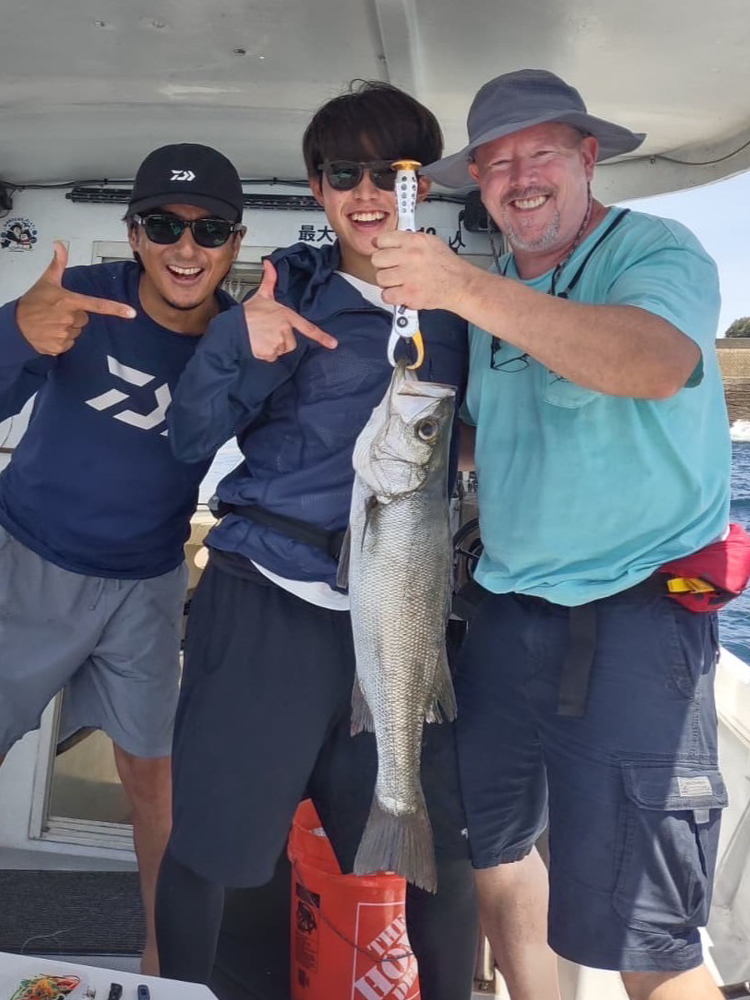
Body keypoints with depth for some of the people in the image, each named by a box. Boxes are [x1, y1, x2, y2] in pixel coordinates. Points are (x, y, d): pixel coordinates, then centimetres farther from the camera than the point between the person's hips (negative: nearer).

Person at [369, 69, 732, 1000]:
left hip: (633, 618, -7)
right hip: (507, 609, 7)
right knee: (486, 844, 19)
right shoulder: (489, 292, 14)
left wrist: (464, 287, -33)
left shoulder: (656, 249, -6)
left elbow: (656, 362, -29)